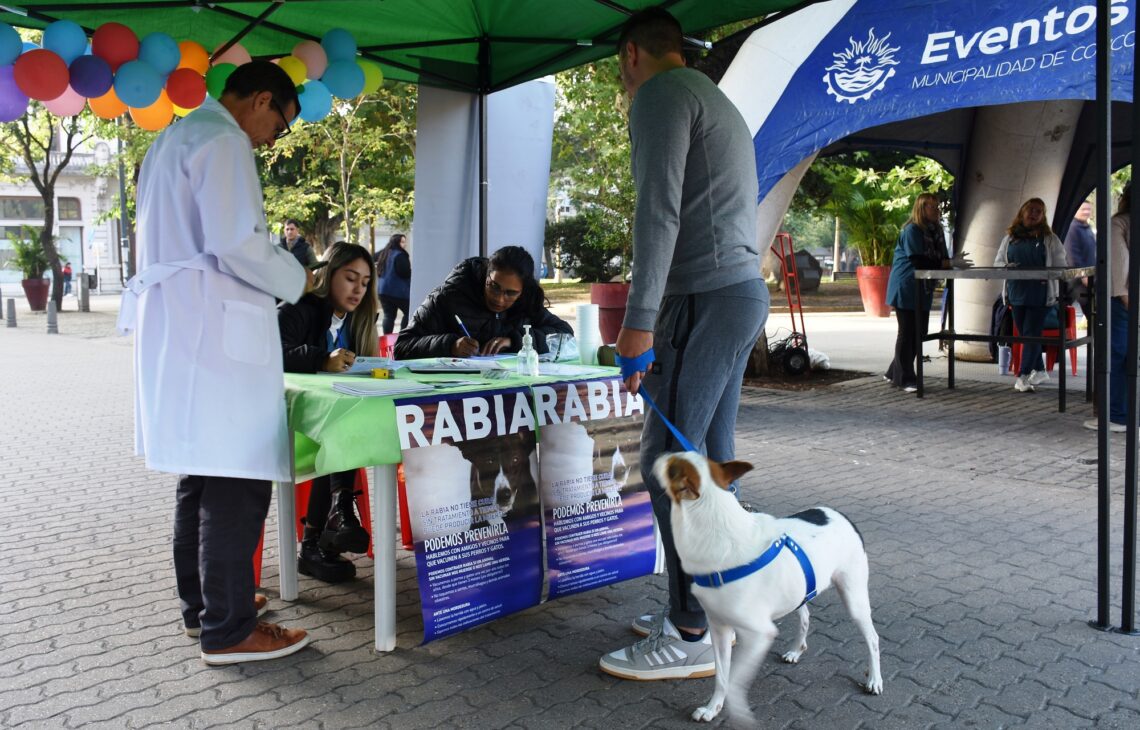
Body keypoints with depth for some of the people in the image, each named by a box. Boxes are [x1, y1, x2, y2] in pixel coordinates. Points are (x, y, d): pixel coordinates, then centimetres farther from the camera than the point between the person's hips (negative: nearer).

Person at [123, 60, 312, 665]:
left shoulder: (174, 138, 23)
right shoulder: (221, 141, -9)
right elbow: (237, 245, -19)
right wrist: (293, 280, -3)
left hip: (174, 324, 11)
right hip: (214, 328, -11)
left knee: (203, 474, 17)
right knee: (237, 481, -7)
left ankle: (202, 603, 27)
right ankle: (228, 629, -1)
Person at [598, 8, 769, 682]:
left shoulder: (661, 94, -4)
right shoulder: (718, 102, 26)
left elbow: (659, 209, -17)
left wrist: (639, 319, -21)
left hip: (705, 297, -10)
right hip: (745, 291, 10)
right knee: (711, 461, 11)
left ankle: (691, 636, -2)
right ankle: (716, 607, 19)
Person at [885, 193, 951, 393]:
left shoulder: (935, 230, 13)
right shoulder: (911, 230, -12)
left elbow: (942, 257, 9)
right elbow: (917, 260, -19)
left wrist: (948, 263, -12)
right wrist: (940, 265, -13)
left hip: (924, 289, 8)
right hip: (906, 288, -8)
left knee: (919, 333, 9)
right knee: (907, 333, -4)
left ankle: (894, 373, 20)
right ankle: (904, 379, 2)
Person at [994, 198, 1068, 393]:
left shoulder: (1050, 239, 3)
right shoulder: (1010, 238, 13)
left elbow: (1059, 266, 1)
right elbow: (997, 262, 13)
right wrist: (1006, 267, -9)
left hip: (1040, 294, -4)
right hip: (1017, 294, 4)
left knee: (1031, 334, -8)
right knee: (1025, 334, 10)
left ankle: (1023, 376, -8)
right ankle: (1039, 371, 24)